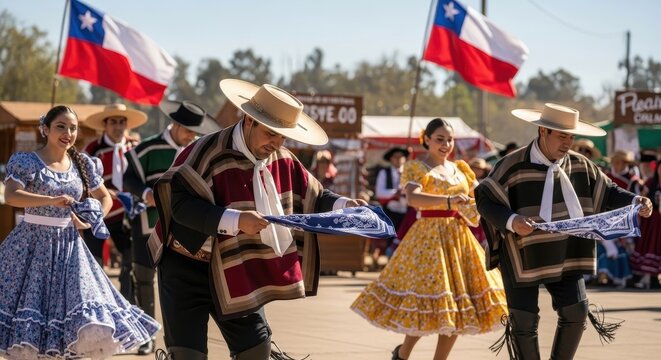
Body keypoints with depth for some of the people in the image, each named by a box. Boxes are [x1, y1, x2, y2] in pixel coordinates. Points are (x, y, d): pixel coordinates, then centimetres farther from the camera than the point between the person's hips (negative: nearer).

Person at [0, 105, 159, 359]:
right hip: (32, 245, -3)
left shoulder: (83, 165, 7)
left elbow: (105, 198, 20)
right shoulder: (28, 162, -6)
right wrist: (52, 200, -31)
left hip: (69, 246, 3)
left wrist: (94, 220, 0)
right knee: (27, 302, -1)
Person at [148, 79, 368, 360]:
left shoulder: (281, 161, -1)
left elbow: (314, 198, 9)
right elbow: (181, 203, -30)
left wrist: (345, 206, -12)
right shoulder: (209, 153, -22)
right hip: (187, 268, -6)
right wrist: (236, 220, -38)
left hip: (234, 271, 6)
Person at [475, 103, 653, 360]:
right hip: (522, 256, -4)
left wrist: (634, 202, -11)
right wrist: (510, 221, -35)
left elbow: (607, 192, 8)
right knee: (524, 320, -2)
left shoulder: (579, 165, 0)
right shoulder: (513, 166, -16)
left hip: (564, 256, 4)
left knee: (576, 311, 0)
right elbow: (485, 200, -18)